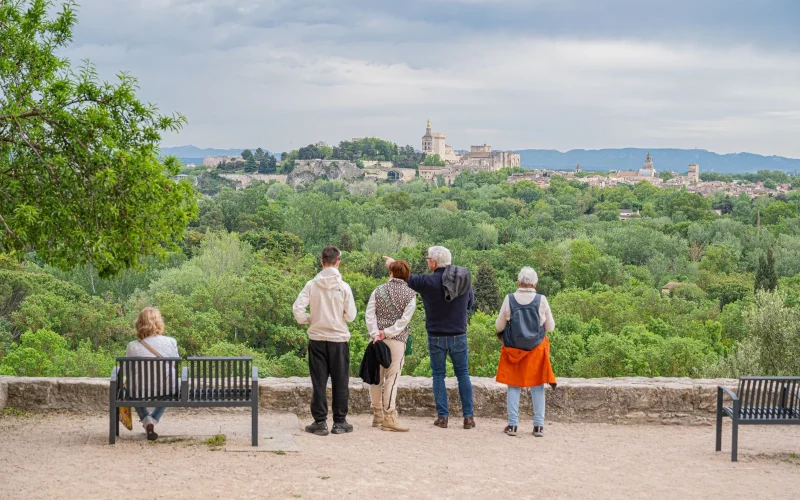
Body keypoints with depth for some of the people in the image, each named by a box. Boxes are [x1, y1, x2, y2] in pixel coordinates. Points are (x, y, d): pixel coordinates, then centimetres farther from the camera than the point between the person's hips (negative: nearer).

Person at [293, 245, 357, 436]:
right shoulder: (344, 286, -9)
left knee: (319, 382, 8)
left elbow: (297, 309, -10)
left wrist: (308, 320, 9)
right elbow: (350, 316, -7)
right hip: (339, 338, -1)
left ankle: (320, 422, 9)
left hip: (317, 339, 1)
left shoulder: (312, 285, -5)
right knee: (340, 382, 9)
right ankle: (340, 422, 14)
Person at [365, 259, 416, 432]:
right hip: (397, 340, -3)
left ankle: (377, 414, 17)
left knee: (376, 377, 10)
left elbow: (369, 314, -3)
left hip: (377, 339, 3)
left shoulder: (379, 290, 5)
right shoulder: (410, 294, 0)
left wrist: (375, 334, -9)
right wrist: (387, 333, -12)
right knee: (391, 378, -4)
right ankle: (388, 417, -8)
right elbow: (405, 319, -11)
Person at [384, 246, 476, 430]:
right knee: (463, 374, 11)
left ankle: (442, 416, 7)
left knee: (438, 375, 10)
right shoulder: (465, 280, -5)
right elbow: (471, 303, 9)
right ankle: (468, 416, 9)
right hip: (459, 336, 2)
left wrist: (392, 264, 20)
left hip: (436, 337, -2)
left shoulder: (428, 282, -15)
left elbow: (407, 278, 1)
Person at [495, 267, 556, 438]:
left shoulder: (509, 299, -8)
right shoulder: (541, 300, -8)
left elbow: (499, 326, -1)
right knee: (537, 387, 8)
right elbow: (550, 327, 0)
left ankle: (512, 424, 6)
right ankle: (538, 425, 8)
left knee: (514, 386, 8)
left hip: (513, 349, 0)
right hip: (537, 348, 0)